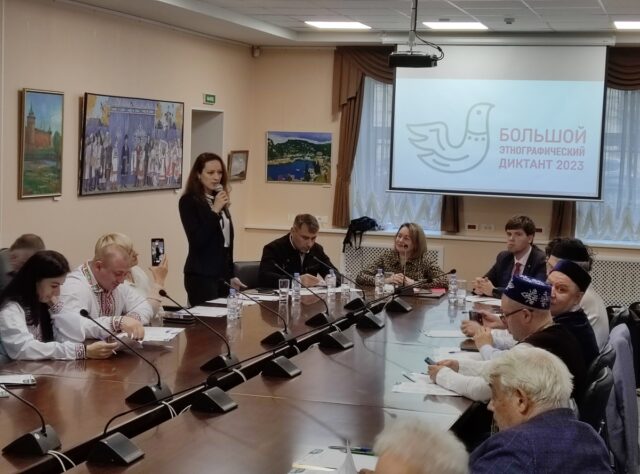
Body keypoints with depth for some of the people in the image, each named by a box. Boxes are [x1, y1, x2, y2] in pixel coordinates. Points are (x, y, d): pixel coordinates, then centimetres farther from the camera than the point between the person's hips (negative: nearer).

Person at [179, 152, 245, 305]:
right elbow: (196, 240, -17)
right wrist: (214, 211, -20)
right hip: (201, 275, -7)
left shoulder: (218, 200, 13)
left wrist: (230, 275, 18)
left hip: (222, 274, 7)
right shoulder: (188, 201, -8)